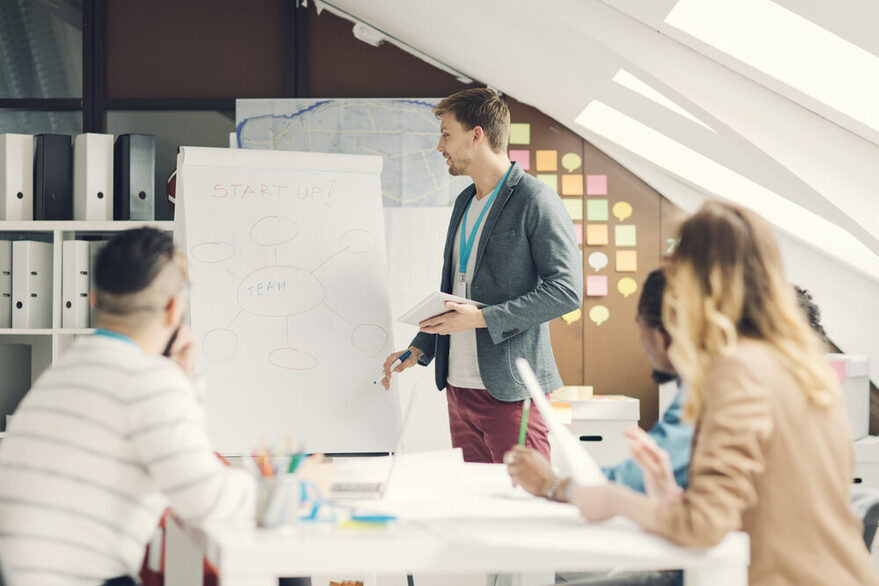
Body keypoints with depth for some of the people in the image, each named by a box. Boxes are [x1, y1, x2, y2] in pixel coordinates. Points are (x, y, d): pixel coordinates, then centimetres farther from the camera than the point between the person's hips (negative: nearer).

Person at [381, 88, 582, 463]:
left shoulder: (536, 201, -9)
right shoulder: (465, 202, 18)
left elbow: (566, 290, -16)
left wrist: (483, 318, -19)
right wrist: (420, 348, 15)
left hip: (510, 390, -8)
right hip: (458, 386, 8)